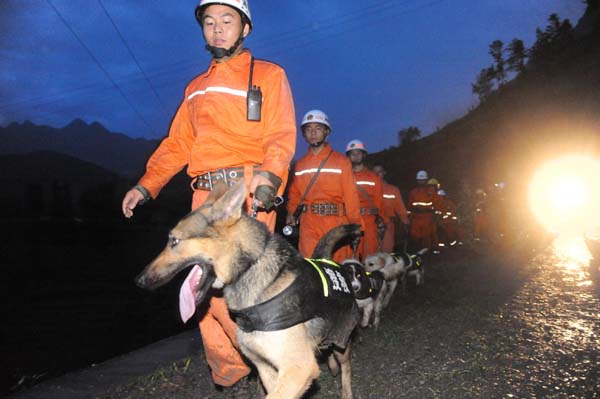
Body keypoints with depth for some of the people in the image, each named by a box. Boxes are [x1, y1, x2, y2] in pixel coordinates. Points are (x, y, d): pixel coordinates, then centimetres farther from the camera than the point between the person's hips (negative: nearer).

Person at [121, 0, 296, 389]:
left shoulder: (268, 74, 9)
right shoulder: (195, 88, 26)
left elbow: (282, 135, -3)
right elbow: (178, 143, 23)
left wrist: (268, 173, -22)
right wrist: (146, 185, 12)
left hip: (248, 191, -6)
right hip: (205, 195, 6)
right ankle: (229, 372, 13)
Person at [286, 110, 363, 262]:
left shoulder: (341, 161, 5)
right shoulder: (300, 164, 14)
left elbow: (351, 195, 0)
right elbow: (294, 194, 14)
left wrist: (355, 226, -6)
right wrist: (291, 214, -3)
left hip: (336, 225, -2)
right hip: (308, 225, 2)